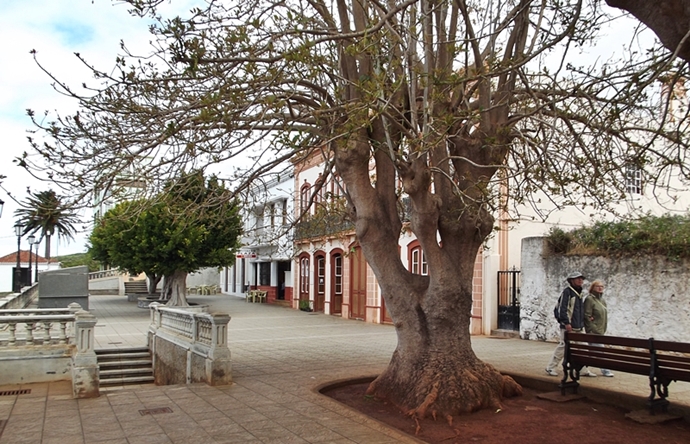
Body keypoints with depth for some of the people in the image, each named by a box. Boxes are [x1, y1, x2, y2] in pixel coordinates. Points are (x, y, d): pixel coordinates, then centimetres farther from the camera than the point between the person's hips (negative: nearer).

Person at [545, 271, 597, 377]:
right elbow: (562, 308, -16)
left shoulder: (579, 292, 17)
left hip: (578, 326, 9)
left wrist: (582, 323, 15)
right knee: (562, 346, -6)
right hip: (568, 326, -9)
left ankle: (583, 370, 16)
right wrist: (566, 322, -20)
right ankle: (550, 368, 4)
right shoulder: (567, 291, -10)